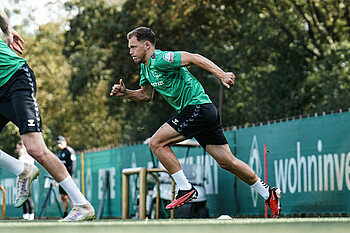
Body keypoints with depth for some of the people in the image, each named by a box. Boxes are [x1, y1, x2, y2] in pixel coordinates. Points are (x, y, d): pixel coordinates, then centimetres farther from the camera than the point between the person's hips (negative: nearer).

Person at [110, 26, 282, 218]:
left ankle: (185, 189, -9)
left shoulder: (160, 60, -14)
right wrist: (125, 93, 9)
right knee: (227, 162, 9)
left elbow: (194, 58, -21)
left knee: (157, 143, -11)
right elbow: (146, 95, 26)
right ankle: (268, 194, 15)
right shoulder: (145, 68, 15)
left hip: (197, 107, -10)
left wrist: (221, 74, -28)